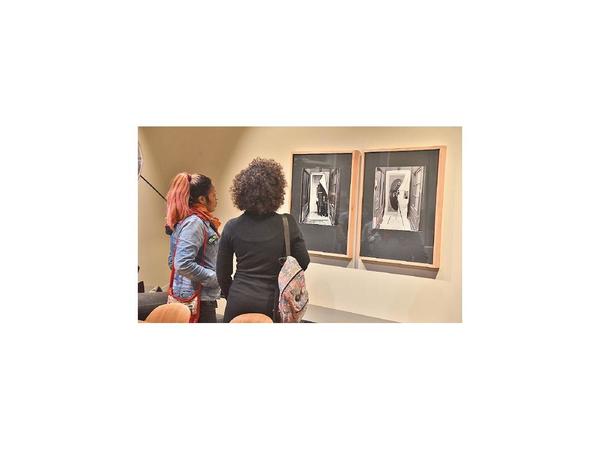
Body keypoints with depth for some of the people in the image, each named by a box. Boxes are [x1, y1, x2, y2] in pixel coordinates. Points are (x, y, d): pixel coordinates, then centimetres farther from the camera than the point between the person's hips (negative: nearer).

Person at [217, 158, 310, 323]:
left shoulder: (232, 227, -4)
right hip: (271, 303, -1)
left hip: (238, 302, 1)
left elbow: (222, 272, 4)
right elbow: (304, 263, -1)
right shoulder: (288, 224, -9)